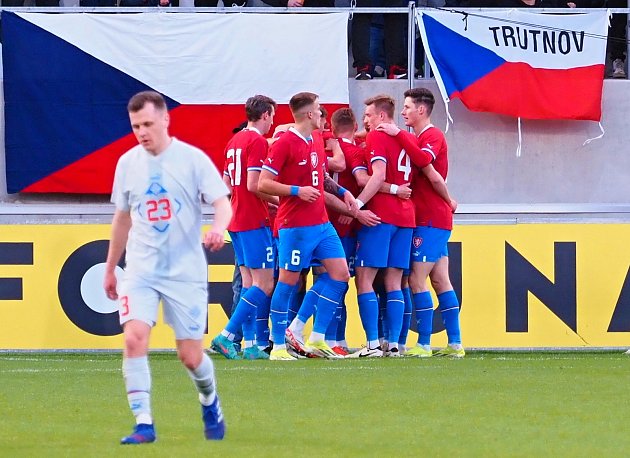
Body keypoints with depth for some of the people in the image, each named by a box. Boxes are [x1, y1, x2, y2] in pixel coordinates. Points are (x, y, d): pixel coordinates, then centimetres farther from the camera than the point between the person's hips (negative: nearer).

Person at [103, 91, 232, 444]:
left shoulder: (193, 159, -7)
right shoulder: (128, 163, 5)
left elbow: (222, 203, -10)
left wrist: (218, 228, -34)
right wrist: (110, 269, 24)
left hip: (186, 270, -2)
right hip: (141, 268, 2)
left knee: (191, 356, 1)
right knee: (135, 338, -19)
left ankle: (210, 401, 34)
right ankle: (144, 424, -16)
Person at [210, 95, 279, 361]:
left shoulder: (234, 142, 16)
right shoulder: (258, 141, -11)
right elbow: (253, 185, -20)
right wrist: (278, 201, -6)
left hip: (236, 220, 9)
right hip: (254, 222, -9)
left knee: (249, 283, 9)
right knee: (264, 284, -8)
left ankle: (250, 344, 5)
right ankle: (226, 336, -14)